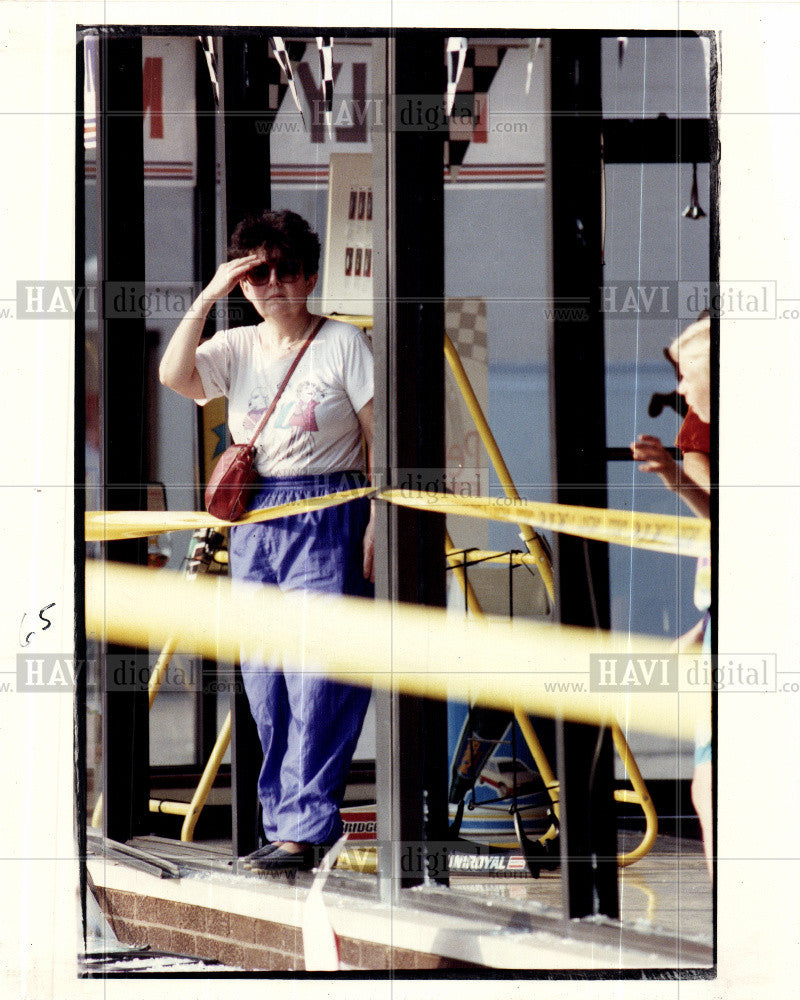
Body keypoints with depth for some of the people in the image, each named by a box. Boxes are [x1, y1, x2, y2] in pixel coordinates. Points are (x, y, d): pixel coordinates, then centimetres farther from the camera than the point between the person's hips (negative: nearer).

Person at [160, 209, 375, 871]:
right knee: (264, 678, 4)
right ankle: (283, 821, 11)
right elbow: (174, 376, -8)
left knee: (319, 678, -9)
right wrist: (208, 296, -9)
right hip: (254, 520, 5)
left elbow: (380, 438, -1)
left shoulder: (344, 343, 0)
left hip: (330, 519, -5)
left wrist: (378, 522, -9)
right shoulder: (235, 349, 10)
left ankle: (304, 829, -9)